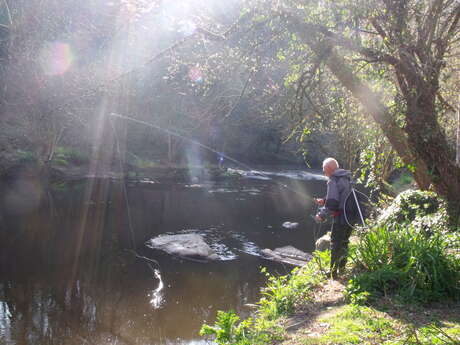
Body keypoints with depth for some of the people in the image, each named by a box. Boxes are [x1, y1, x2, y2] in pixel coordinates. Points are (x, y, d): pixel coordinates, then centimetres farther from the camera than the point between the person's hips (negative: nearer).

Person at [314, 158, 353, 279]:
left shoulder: (333, 181, -16)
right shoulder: (347, 178, 12)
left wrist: (321, 215, -9)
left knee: (335, 246, 2)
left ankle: (333, 274, 8)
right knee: (344, 244, 22)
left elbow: (332, 204, -22)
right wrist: (324, 201, 15)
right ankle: (342, 270, 33)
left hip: (340, 218, -9)